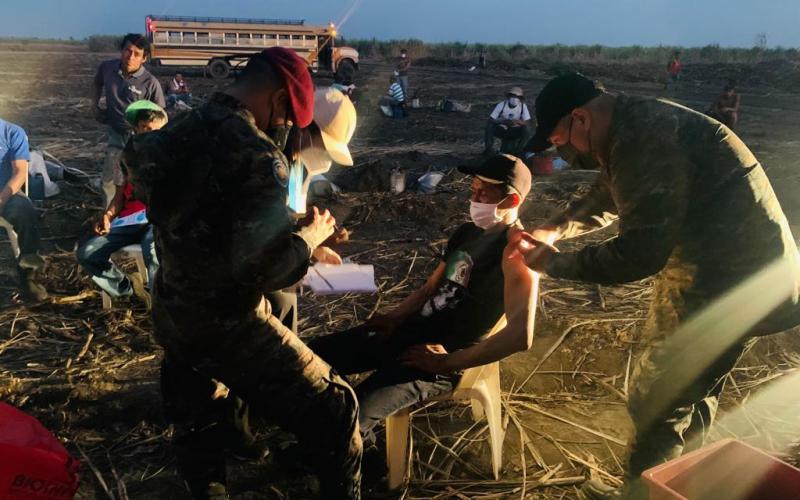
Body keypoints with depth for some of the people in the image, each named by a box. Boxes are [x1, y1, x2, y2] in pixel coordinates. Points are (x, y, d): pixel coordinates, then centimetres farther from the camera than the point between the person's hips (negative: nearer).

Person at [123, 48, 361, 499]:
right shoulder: (259, 156, -22)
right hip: (227, 327, -8)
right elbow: (268, 269, -29)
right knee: (334, 414, 5)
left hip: (169, 316, 9)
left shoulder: (177, 131, 3)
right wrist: (312, 235, -9)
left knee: (194, 426, 26)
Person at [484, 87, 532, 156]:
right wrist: (504, 121, -36)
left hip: (514, 131, 1)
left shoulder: (523, 106, -14)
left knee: (526, 129, -27)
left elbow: (528, 123, -19)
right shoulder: (501, 105, -17)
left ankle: (518, 151, -10)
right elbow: (490, 121, -21)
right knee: (490, 126, -29)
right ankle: (489, 149, -12)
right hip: (502, 130, -1)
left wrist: (517, 121, -39)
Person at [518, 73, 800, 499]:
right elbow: (606, 197, 23)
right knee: (691, 393, 25)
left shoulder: (644, 141, -27)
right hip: (711, 266, 10)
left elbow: (639, 253, -29)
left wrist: (554, 264, -16)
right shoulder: (633, 126, 6)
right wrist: (554, 229, 9)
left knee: (654, 403, 2)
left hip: (734, 282, -10)